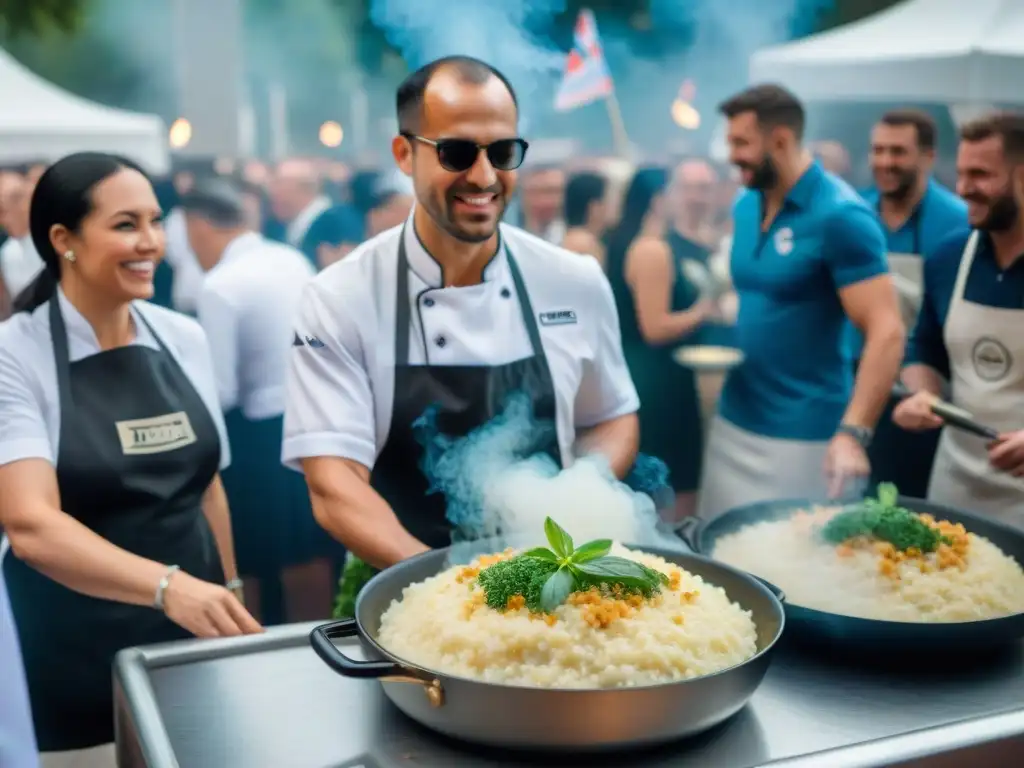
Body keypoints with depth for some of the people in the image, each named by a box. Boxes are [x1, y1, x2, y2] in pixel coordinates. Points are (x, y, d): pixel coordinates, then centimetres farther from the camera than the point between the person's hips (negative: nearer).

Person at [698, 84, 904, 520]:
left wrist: (853, 433, -29)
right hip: (732, 422, 7)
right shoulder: (745, 206, 7)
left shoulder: (839, 216, -15)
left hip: (804, 437, -7)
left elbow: (886, 332, -21)